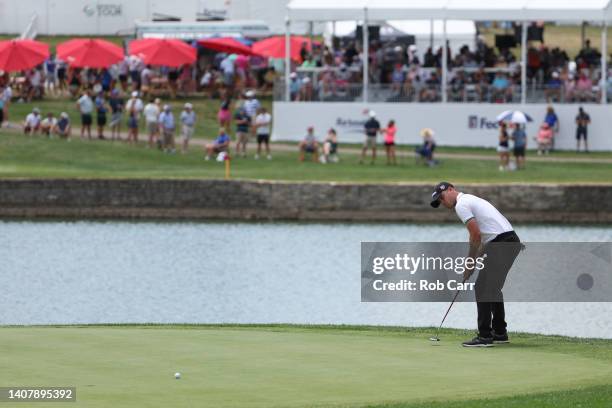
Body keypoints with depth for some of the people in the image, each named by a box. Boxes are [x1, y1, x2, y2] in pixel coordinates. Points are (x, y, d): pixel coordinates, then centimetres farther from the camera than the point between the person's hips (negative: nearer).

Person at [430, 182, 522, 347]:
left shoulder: (461, 205, -6)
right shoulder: (471, 200, 25)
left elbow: (476, 236, -13)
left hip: (501, 244, -10)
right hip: (511, 241, 10)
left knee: (483, 288, -6)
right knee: (493, 288, 20)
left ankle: (485, 336, -7)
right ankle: (500, 333, 23)